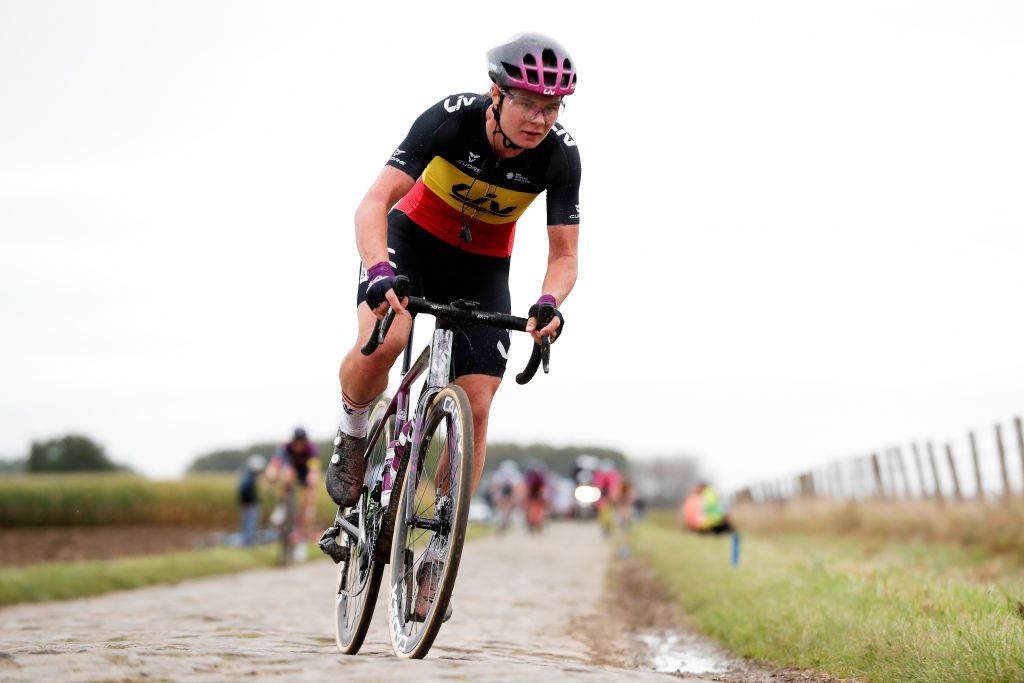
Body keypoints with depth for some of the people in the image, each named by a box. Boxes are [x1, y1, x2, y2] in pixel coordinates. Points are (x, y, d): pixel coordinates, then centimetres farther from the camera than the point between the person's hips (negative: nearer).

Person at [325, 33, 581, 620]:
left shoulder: (561, 156, -22)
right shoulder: (453, 118, -29)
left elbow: (564, 254, -16)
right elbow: (375, 203, -32)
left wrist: (550, 303, -38)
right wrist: (380, 274, -50)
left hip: (483, 266, 2)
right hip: (413, 237, -2)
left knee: (476, 408, -9)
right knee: (381, 342, -32)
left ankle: (442, 549, 5)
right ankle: (353, 431, 0)